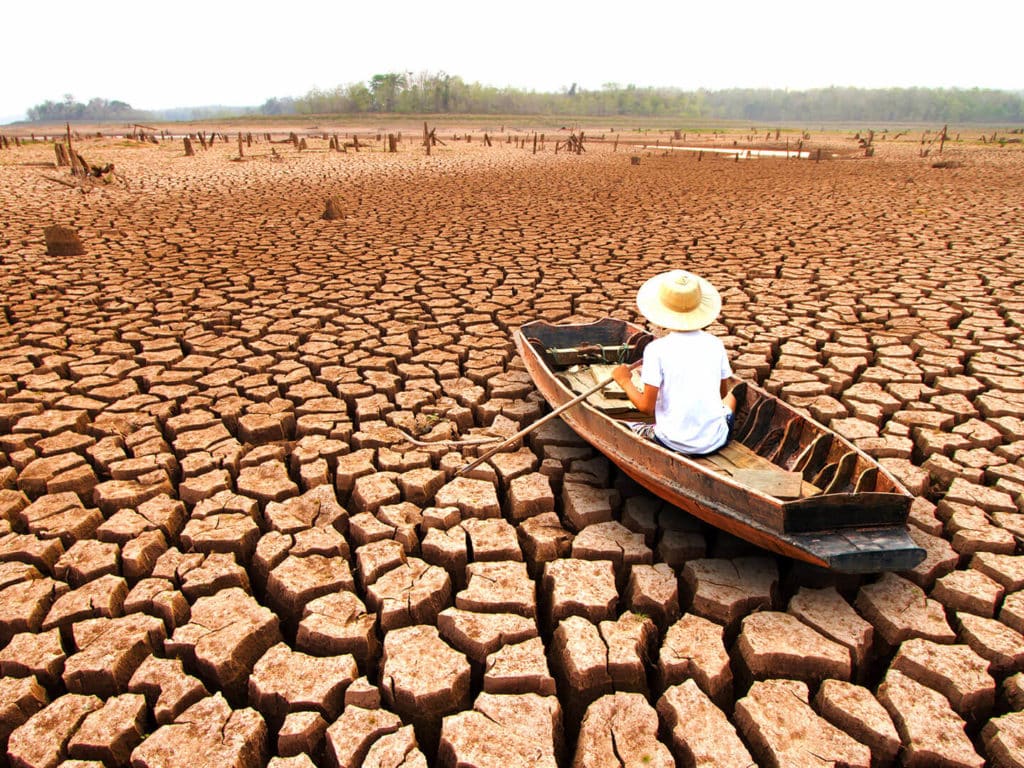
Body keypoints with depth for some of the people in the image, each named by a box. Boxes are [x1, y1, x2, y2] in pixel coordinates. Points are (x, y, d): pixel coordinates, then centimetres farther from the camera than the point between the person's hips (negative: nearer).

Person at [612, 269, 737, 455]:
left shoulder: (657, 349, -14)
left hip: (675, 444, -3)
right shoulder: (715, 344, -3)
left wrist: (625, 381, 3)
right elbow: (723, 392, 11)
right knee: (730, 398, 32)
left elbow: (646, 406, -13)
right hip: (715, 441, 4)